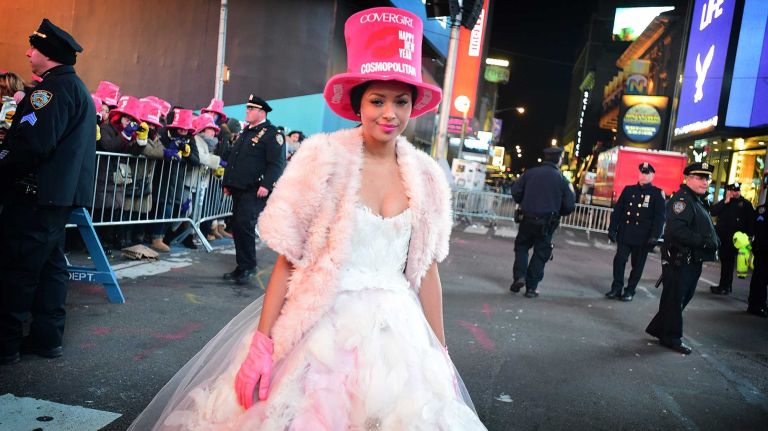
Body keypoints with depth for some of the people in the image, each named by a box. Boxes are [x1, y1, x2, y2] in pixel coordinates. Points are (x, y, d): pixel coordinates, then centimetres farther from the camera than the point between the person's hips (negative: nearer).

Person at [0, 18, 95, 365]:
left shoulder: (55, 87, -13)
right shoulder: (77, 88, 20)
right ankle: (47, 337, 18)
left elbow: (31, 143, -22)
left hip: (39, 194, -10)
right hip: (62, 192, 10)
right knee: (49, 263, 12)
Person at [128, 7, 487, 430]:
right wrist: (262, 342, -12)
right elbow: (287, 260, -8)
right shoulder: (323, 158, -9)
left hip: (394, 333, 3)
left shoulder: (427, 178, 1)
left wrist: (440, 356, 9)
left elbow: (426, 270, 6)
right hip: (319, 329, -3)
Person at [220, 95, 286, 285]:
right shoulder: (245, 132, 22)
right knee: (237, 227, 9)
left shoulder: (271, 134, -6)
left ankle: (248, 268, -3)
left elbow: (277, 163, -14)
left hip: (255, 191, -9)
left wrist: (266, 185, -24)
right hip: (238, 189, 9)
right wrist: (227, 182, 21)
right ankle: (242, 267, 18)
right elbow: (232, 158, 26)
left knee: (245, 225, -15)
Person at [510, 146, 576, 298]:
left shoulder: (530, 173, 0)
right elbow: (570, 205, -4)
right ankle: (531, 288, 10)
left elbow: (515, 191, -2)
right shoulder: (562, 180, -3)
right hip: (547, 224, -1)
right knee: (540, 254, 8)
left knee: (521, 246, 20)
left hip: (527, 219, 1)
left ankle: (519, 276, 2)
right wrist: (558, 212, 16)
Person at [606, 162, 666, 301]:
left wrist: (654, 236, -13)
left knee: (637, 265, 5)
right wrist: (612, 229, 2)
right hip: (624, 234, 2)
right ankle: (616, 288, 9)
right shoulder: (629, 190, 9)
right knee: (619, 260, -2)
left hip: (642, 237, -2)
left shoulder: (657, 194, 0)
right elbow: (617, 210, 9)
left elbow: (659, 217, -5)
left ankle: (630, 291, 16)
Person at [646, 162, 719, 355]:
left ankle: (658, 329, 27)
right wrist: (704, 241, -26)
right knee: (675, 298, -1)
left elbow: (706, 229, 24)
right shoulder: (682, 198, -15)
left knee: (685, 296, 16)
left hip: (693, 260, 11)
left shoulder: (698, 200, 19)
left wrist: (714, 242, 5)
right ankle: (672, 337, 10)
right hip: (679, 259, -11)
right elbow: (677, 230, -27)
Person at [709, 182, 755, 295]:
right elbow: (712, 212, -4)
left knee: (728, 262, -1)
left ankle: (724, 287, 6)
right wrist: (725, 202, -10)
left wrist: (748, 236, -10)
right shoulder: (724, 202, 11)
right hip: (721, 237, 4)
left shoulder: (746, 204, 1)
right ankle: (725, 286, 22)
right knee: (724, 261, 12)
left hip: (733, 239, -4)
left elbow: (751, 221, -2)